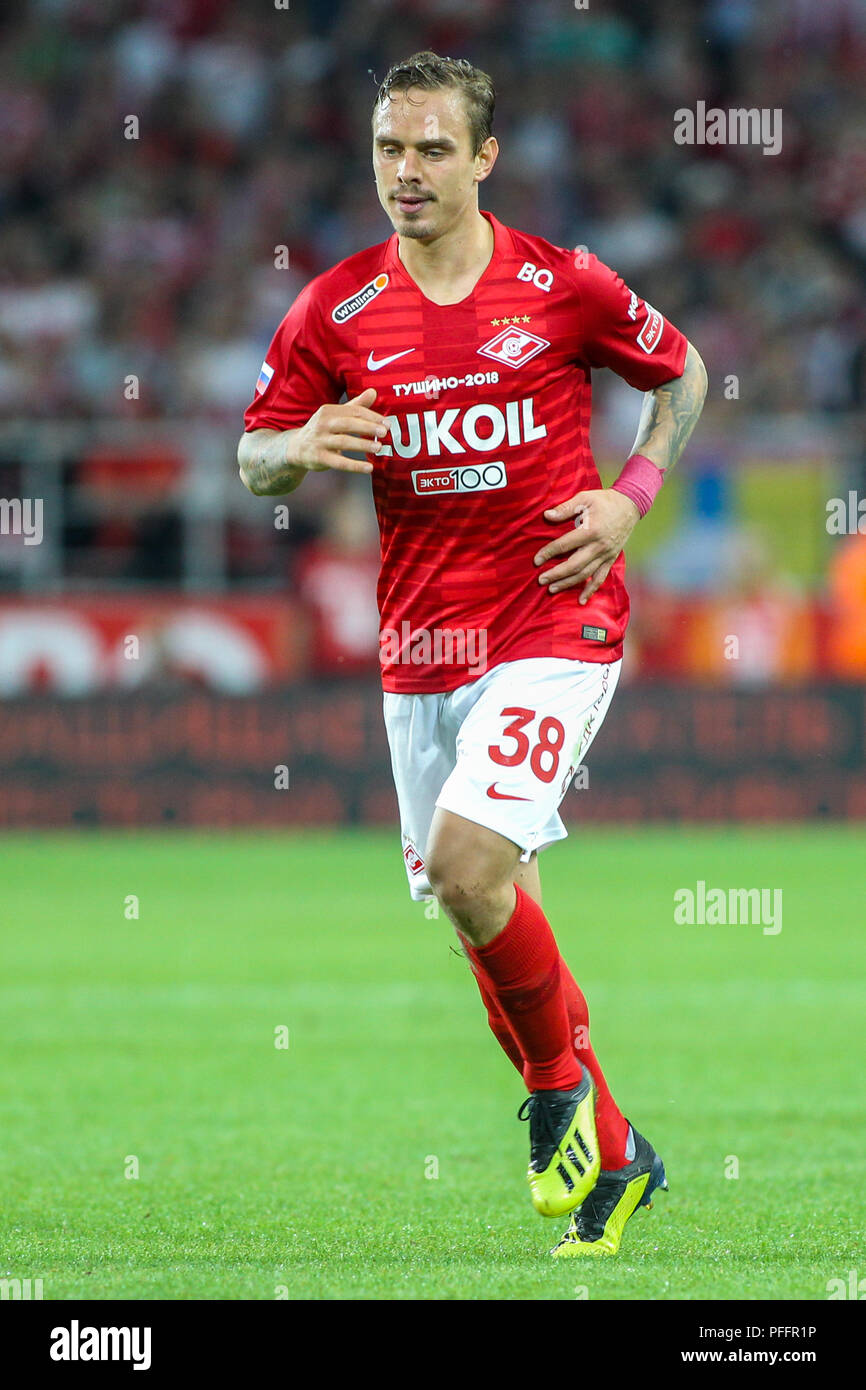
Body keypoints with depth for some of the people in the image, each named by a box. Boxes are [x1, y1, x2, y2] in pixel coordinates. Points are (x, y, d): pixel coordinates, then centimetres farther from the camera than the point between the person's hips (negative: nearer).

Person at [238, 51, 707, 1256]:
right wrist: (305, 447, -16)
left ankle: (562, 1082, 1)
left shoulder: (564, 287, -5)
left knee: (467, 858, -23)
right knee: (484, 911, 8)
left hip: (554, 622, -4)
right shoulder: (335, 310, 0)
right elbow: (255, 461, 7)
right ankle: (611, 1156, 24)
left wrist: (630, 497, -3)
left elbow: (681, 374, 11)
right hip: (420, 642, 4)